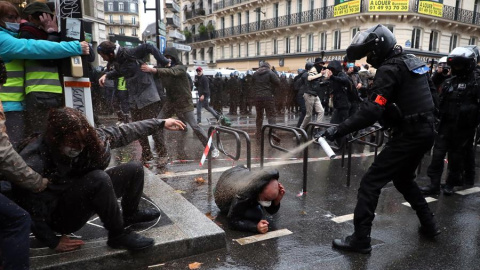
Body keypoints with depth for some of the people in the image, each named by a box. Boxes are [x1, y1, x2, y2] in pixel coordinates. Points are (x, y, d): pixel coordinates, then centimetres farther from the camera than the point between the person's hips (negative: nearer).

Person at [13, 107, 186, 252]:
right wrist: (53, 242, -16)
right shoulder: (34, 164, -32)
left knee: (134, 169, -1)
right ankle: (118, 236, -15)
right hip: (57, 216, -7)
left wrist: (161, 123, -3)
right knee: (99, 179, -35)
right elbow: (28, 211, -23)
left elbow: (122, 133, -6)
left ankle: (130, 215, 24)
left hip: (81, 197, 7)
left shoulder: (85, 139, -15)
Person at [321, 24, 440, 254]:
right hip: (425, 131, 9)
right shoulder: (413, 61, 12)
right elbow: (428, 93, 22)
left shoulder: (389, 69, -16)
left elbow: (371, 111, -26)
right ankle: (429, 225, 36)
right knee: (403, 179, 26)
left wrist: (339, 130, -26)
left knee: (371, 182, -6)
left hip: (409, 135, -9)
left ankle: (360, 239, -3)